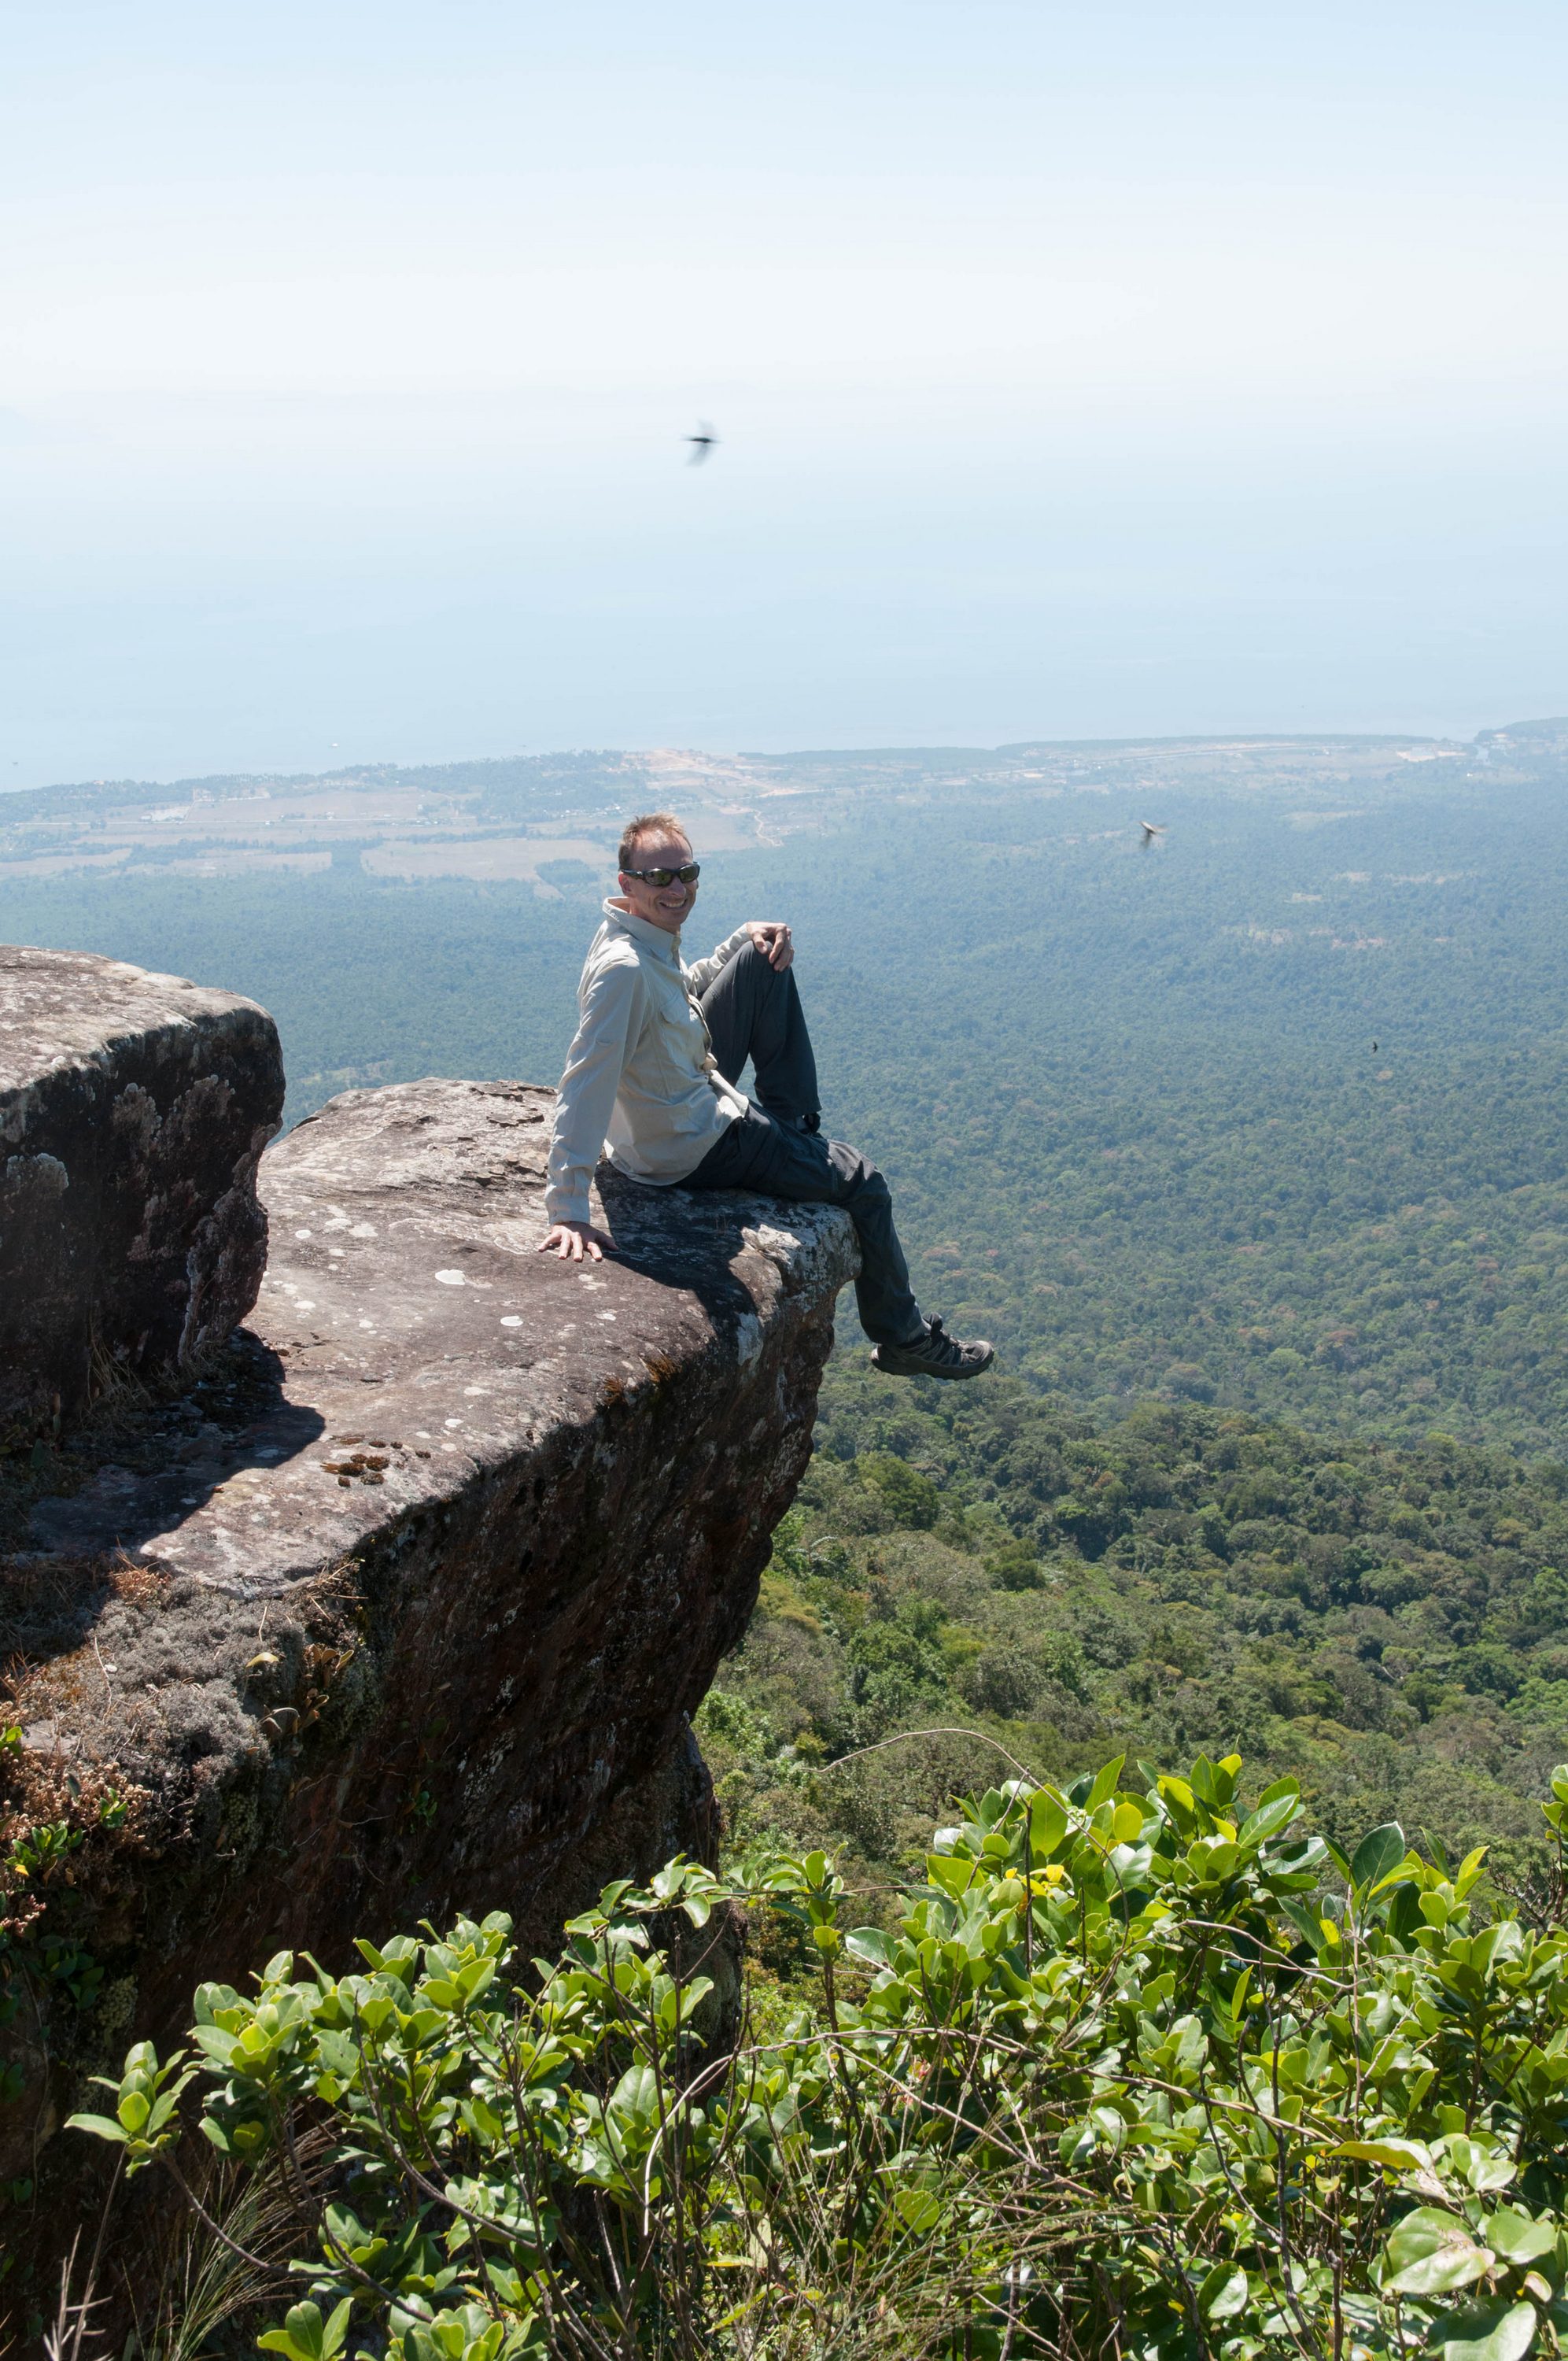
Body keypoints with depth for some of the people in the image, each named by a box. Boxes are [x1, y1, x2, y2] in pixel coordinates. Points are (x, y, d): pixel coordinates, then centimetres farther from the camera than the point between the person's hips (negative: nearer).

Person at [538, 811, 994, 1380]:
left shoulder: (652, 932, -5)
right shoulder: (623, 969, -33)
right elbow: (584, 1091, -39)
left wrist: (745, 938, 3)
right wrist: (568, 1211, -43)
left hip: (697, 1092, 9)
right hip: (697, 1150, -9)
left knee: (765, 961, 12)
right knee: (863, 1183, 6)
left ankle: (795, 1124, 20)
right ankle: (904, 1338, 25)